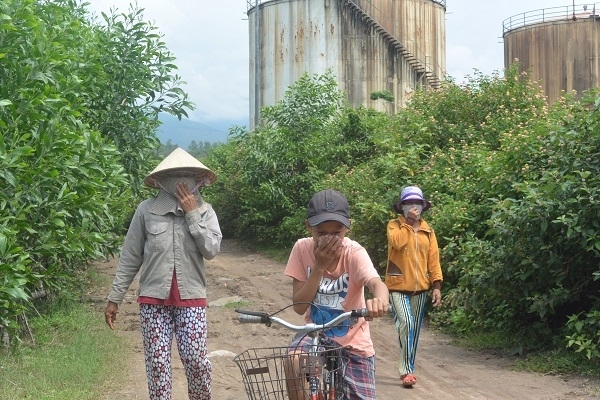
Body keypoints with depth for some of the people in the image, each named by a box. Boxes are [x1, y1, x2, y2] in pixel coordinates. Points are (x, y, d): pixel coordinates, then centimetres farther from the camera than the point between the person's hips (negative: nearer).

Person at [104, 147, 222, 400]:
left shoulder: (204, 211, 2)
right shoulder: (146, 210, -1)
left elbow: (211, 250, -11)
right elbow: (130, 258, 3)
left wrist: (192, 214, -12)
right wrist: (115, 298, 3)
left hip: (191, 297, 0)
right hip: (154, 297, 0)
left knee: (195, 359, -3)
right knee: (157, 362, 3)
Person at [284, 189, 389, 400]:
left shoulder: (354, 253, -20)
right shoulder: (302, 248, -13)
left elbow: (375, 282, -42)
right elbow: (299, 306, -15)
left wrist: (380, 299, -66)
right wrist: (319, 266, -27)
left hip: (353, 342, 0)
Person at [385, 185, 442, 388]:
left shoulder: (428, 231, 8)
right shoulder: (394, 225, -2)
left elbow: (433, 259, 7)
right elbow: (397, 242, -24)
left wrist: (437, 285, 2)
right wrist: (410, 223, -15)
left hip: (420, 288, 4)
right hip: (398, 287, -4)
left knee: (415, 329, 10)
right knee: (406, 325, -18)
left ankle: (408, 369, 23)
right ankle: (407, 370, -14)